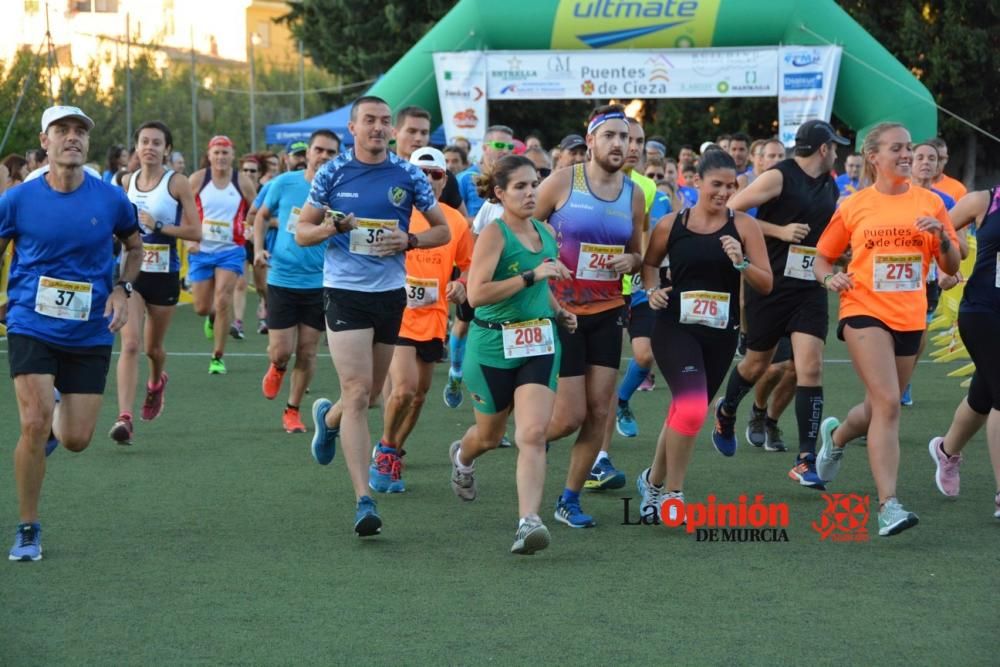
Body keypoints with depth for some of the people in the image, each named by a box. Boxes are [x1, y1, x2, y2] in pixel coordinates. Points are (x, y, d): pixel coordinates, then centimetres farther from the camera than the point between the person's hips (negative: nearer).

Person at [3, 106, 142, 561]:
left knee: (76, 439, 2)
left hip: (90, 333, 2)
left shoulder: (110, 199, -2)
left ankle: (55, 416, 41)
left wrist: (121, 290, 0)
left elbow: (135, 247, 15)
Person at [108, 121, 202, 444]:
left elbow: (196, 232, -11)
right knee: (130, 344, -15)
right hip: (131, 273, 2)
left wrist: (159, 227, -18)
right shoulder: (127, 182, 5)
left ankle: (157, 381, 51)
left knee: (153, 347, 15)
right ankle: (124, 418, -21)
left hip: (164, 275, -2)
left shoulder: (177, 183, -7)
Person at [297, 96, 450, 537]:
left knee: (369, 393, 14)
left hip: (391, 292, 3)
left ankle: (329, 418, 51)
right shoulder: (332, 173, 0)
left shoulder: (408, 176, 2)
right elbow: (301, 232, 5)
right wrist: (333, 227, -16)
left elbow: (442, 230, 9)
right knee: (357, 392, -14)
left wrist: (408, 241, -11)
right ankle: (364, 501, -15)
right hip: (344, 290, -3)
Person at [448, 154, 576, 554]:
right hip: (493, 345, -4)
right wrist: (531, 275, -27)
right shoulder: (494, 234, -13)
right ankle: (462, 457, 52)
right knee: (489, 437, 17)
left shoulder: (546, 233, 8)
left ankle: (529, 521, -22)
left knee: (533, 434, -16)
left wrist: (559, 312, 11)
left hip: (539, 345, 4)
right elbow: (476, 294, -24)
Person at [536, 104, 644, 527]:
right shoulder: (561, 183, -9)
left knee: (599, 412, 0)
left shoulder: (633, 194, 5)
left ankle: (570, 499, 13)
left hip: (607, 312, 5)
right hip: (562, 312, -5)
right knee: (571, 416, -7)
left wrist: (631, 261, -5)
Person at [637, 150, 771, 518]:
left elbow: (766, 284, -1)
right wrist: (653, 290, -2)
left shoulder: (744, 226, 0)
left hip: (721, 333, 3)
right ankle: (672, 493, -5)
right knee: (691, 408, -20)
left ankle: (654, 481, 36)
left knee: (685, 412, 13)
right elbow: (648, 263, 17)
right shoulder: (671, 225, 0)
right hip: (675, 327, -3)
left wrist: (741, 263, -18)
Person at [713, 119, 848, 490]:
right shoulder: (779, 177, -10)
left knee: (810, 369, -9)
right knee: (757, 364, 11)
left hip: (810, 289, 5)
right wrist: (779, 231, -19)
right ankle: (726, 413, 44)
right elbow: (731, 210, -15)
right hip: (771, 283, -5)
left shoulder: (830, 186, 12)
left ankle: (806, 460, -9)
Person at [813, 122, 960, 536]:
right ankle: (888, 505, -21)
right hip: (865, 312, -4)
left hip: (910, 318, 4)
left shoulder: (929, 203, 5)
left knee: (880, 408, 15)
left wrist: (942, 237, -12)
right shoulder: (854, 207, 1)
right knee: (887, 404, -19)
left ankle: (836, 436, 50)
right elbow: (822, 257, 12)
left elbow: (951, 267, 7)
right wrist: (829, 277, -10)